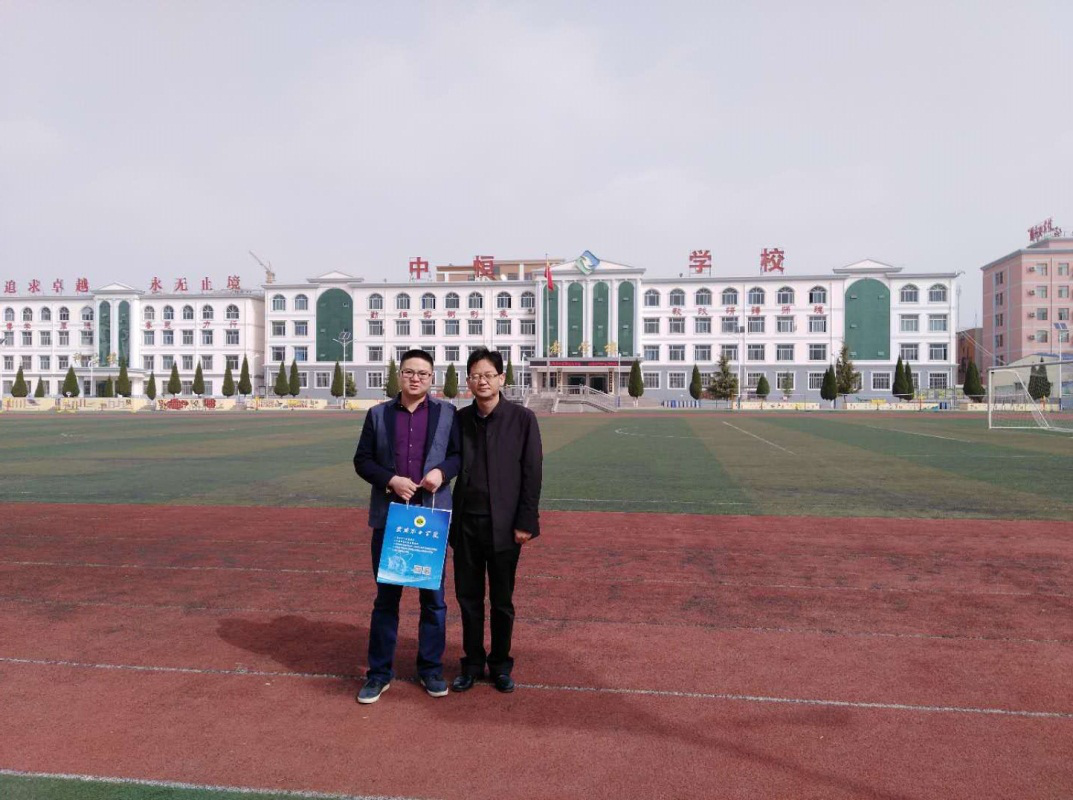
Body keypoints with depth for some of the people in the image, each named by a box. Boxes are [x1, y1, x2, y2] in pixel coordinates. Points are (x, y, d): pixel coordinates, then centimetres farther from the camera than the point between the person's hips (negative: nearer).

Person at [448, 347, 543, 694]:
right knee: (468, 598, 12)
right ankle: (472, 663, 28)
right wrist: (448, 519, 3)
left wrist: (526, 522, -9)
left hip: (504, 524, -2)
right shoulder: (458, 419, 3)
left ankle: (500, 664, 27)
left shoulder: (522, 418, -5)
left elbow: (532, 474, -5)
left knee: (502, 600, 10)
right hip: (465, 523, 3)